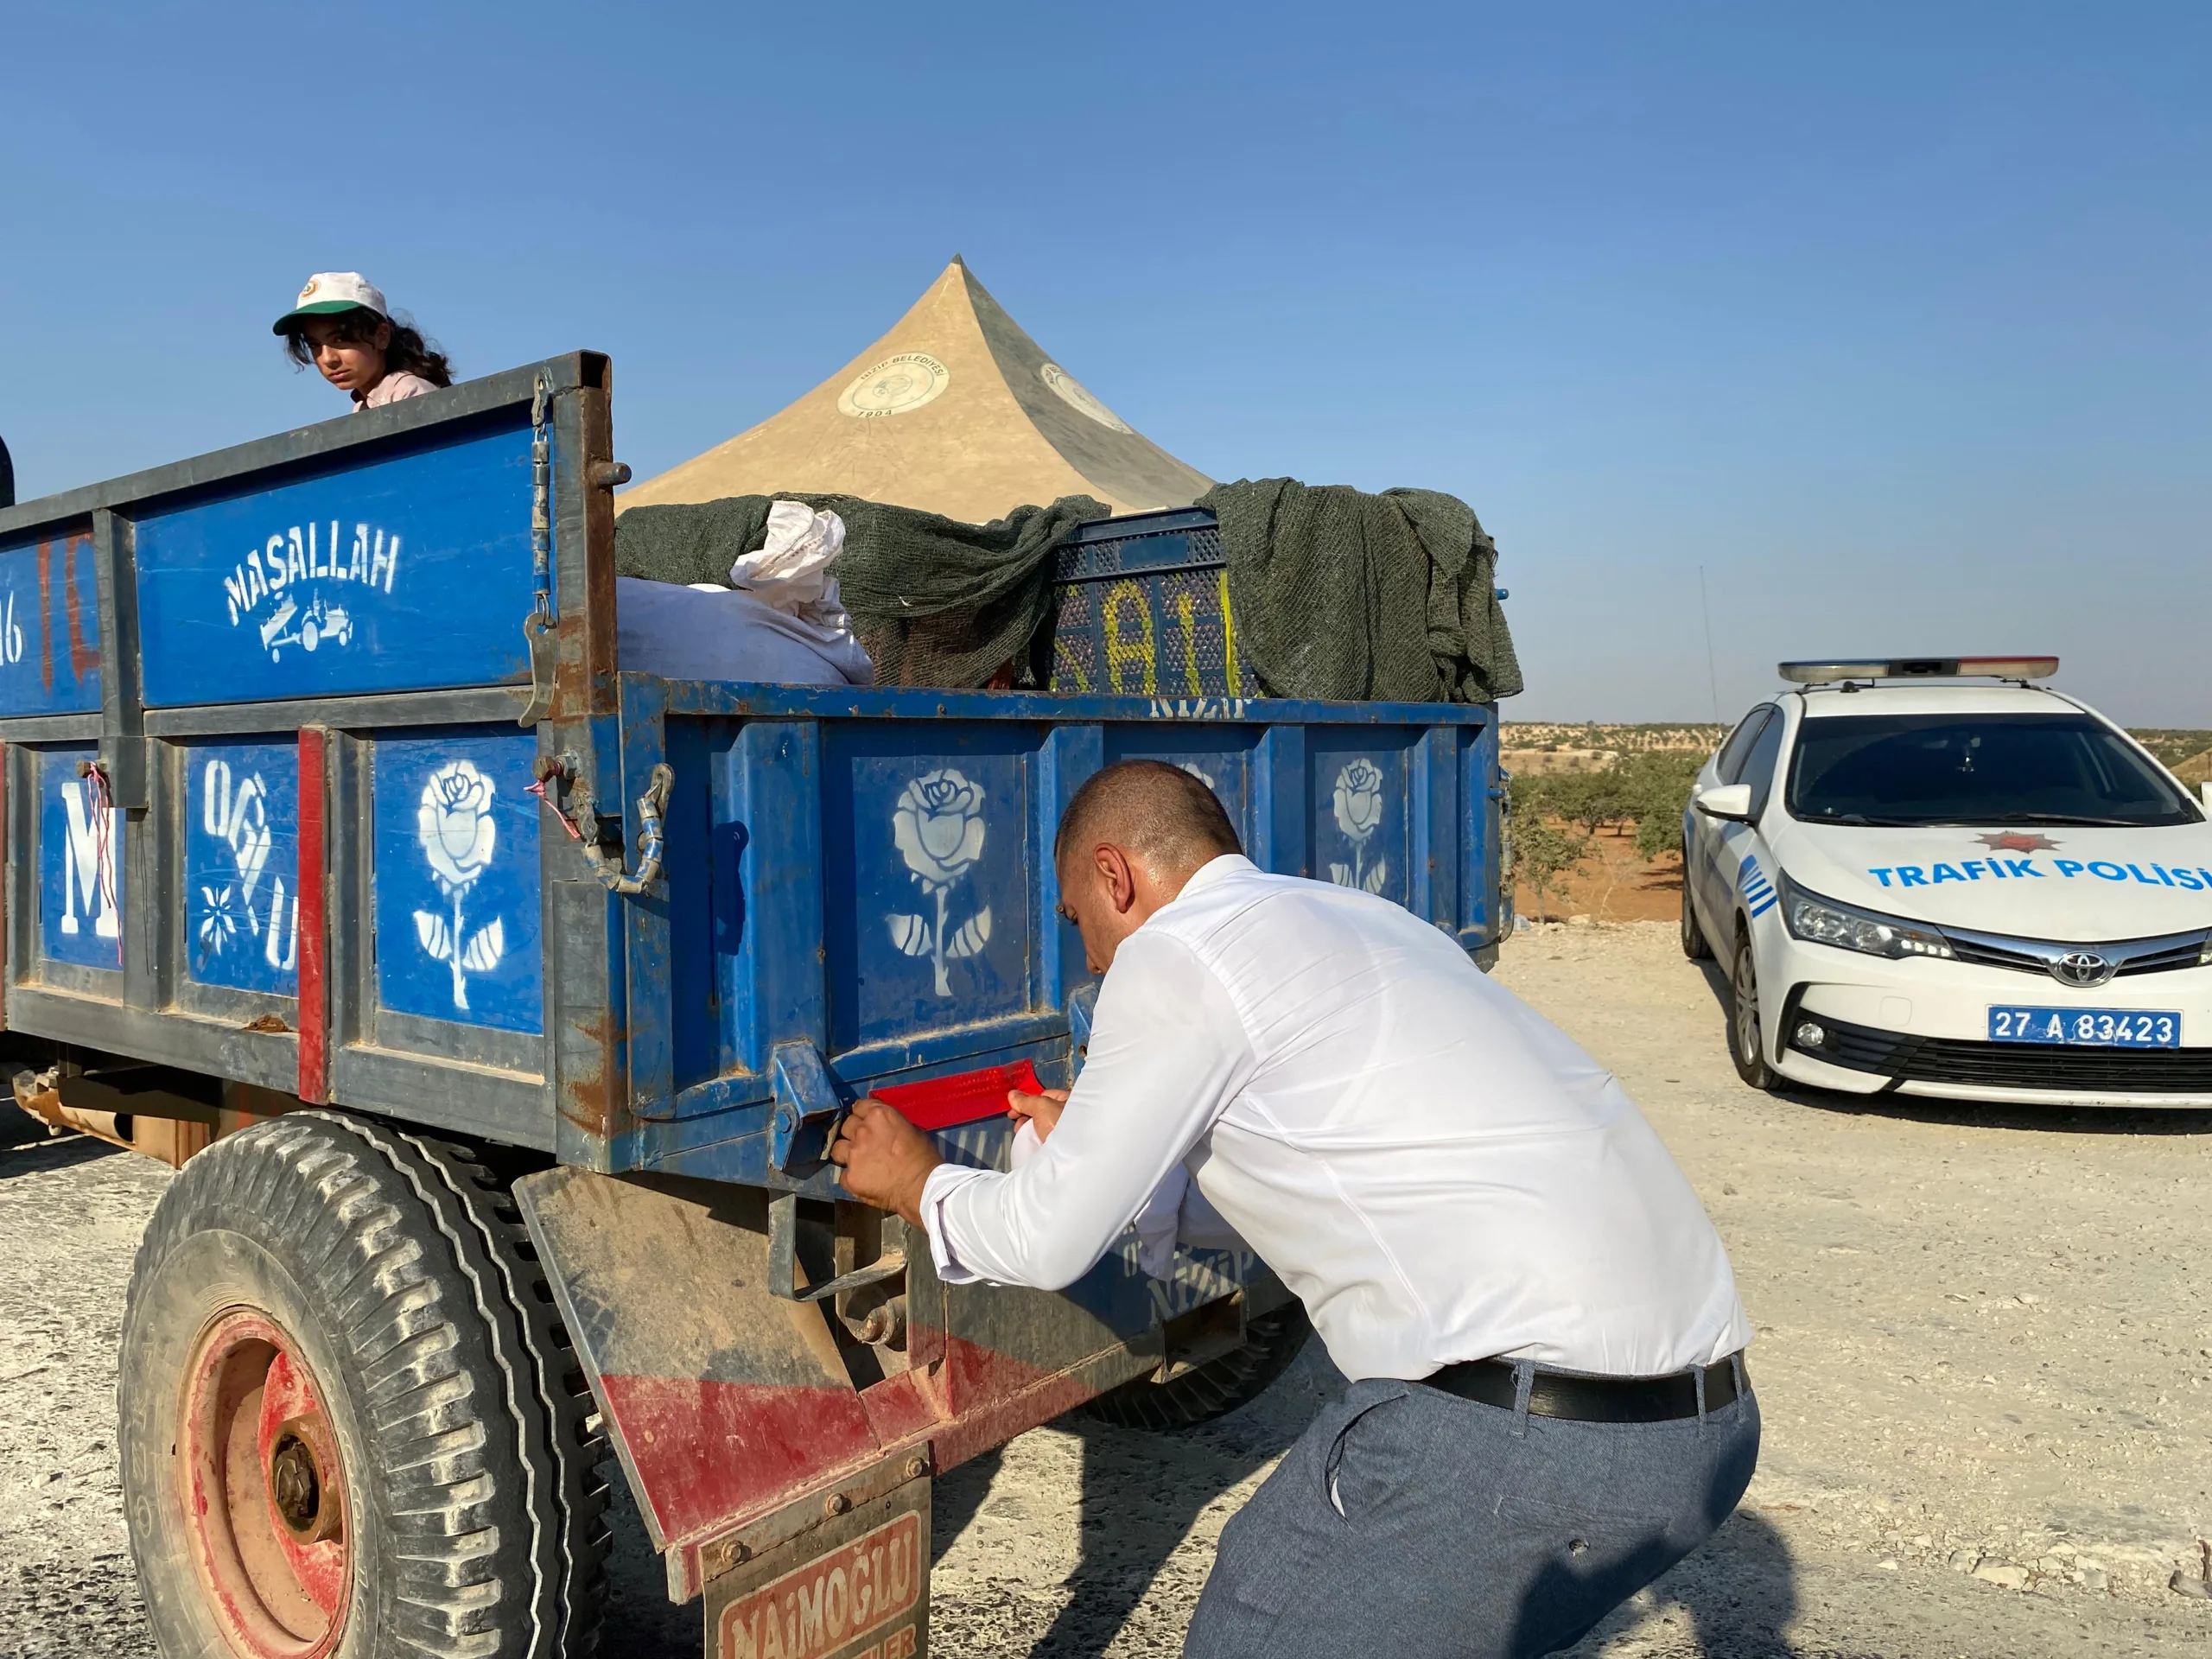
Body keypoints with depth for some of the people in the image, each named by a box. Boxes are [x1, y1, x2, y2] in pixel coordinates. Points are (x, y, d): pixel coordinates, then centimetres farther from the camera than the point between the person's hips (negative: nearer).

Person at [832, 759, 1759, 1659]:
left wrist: (917, 1186, 20)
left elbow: (1050, 1245, 1)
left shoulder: (1173, 950, -5)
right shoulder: (1352, 915, 19)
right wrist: (1094, 1158, 39)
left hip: (1532, 1437, -9)